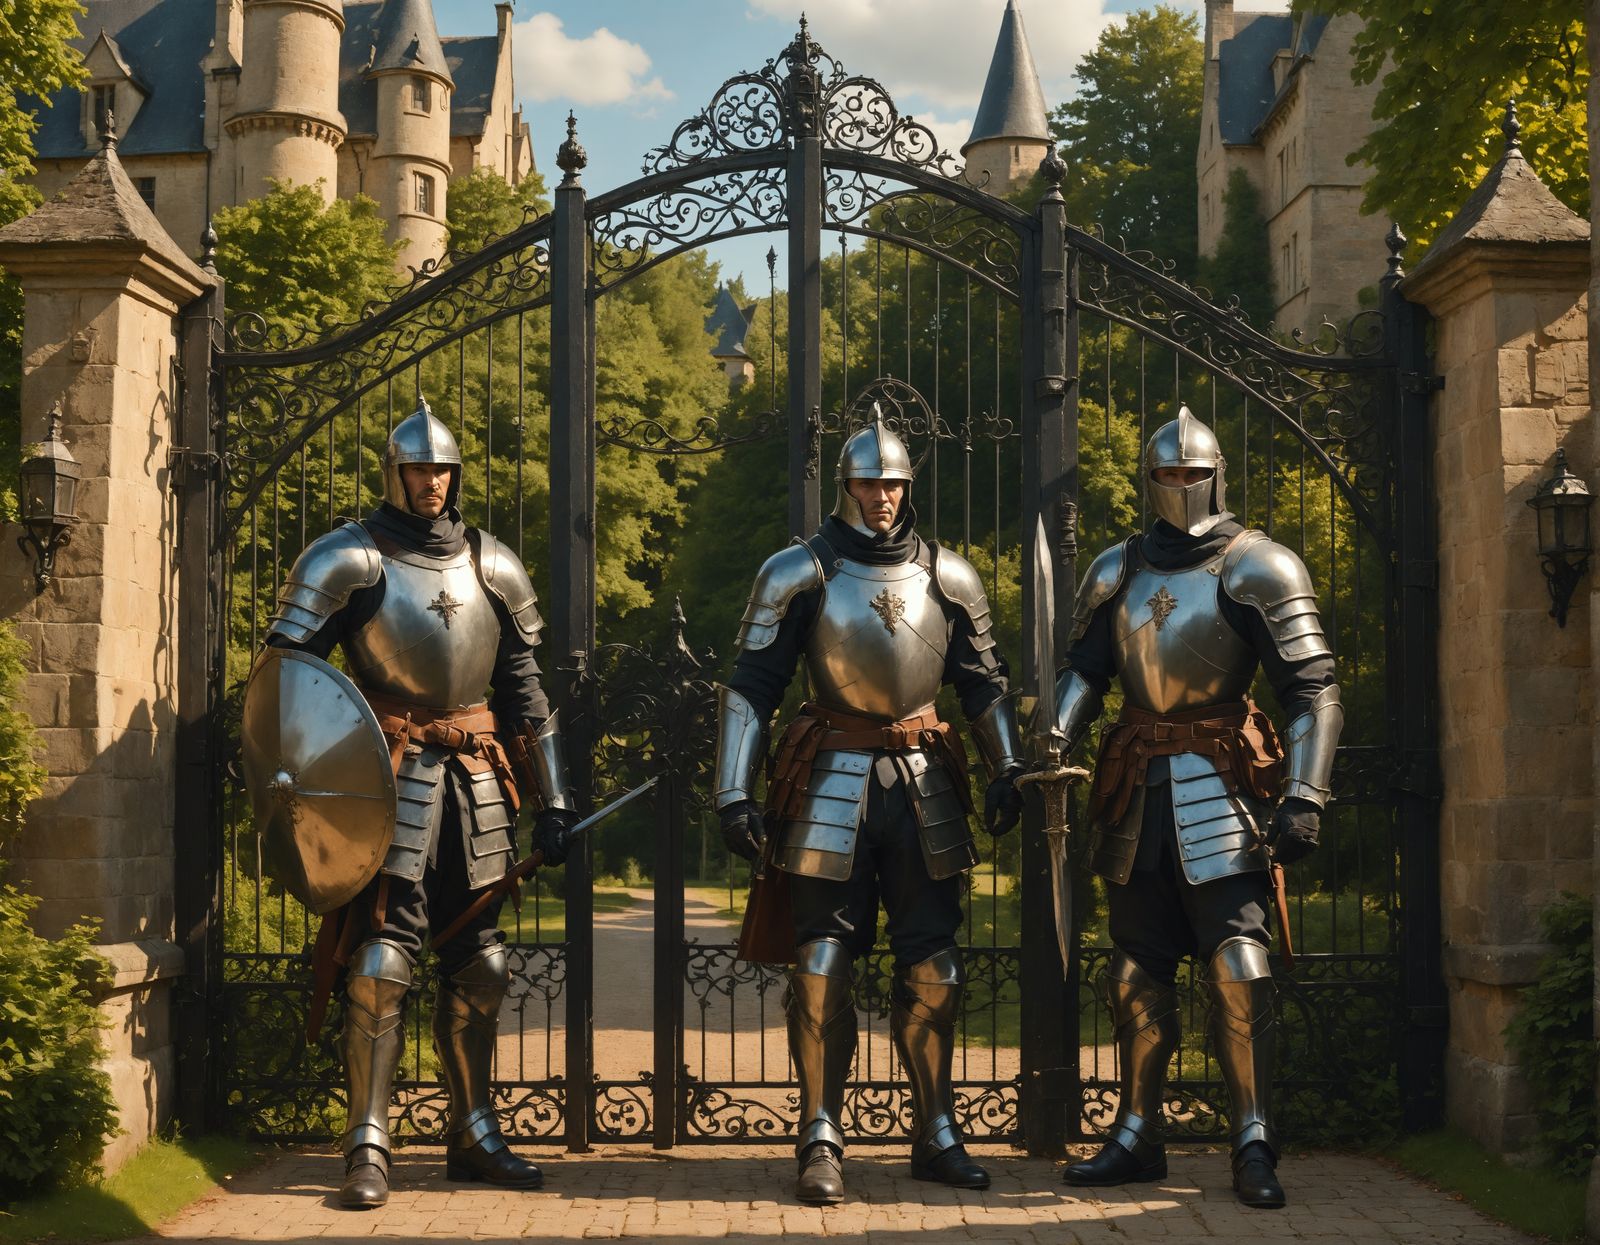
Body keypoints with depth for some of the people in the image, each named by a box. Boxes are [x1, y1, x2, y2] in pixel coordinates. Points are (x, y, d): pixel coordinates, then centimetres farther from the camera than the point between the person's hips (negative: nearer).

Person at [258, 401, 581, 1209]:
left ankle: (474, 1135, 18)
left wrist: (552, 800, 12)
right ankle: (368, 1146, -3)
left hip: (476, 775, 5)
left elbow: (523, 690, 16)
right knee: (385, 951, -10)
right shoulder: (351, 560, -3)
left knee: (479, 958, 8)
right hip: (392, 773, -5)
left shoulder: (491, 566, 11)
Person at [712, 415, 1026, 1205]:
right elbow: (749, 687, -2)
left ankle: (936, 1135, 17)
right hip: (832, 782, -3)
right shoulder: (799, 573, -2)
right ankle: (821, 1141, 4)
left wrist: (1007, 772, 2)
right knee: (824, 957, -2)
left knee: (932, 957, 6)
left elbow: (983, 684, 14)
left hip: (924, 779, 3)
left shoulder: (946, 577, 7)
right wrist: (734, 794, -9)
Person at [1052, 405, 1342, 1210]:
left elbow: (1312, 689, -8)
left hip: (1217, 781, -5)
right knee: (1137, 965, 9)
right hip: (1137, 783, 5)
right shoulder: (1118, 571, 10)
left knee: (1237, 958, -11)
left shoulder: (1254, 569, -6)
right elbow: (1084, 670, 14)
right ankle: (1136, 1137, 18)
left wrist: (1302, 799, -15)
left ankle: (1255, 1146, -8)